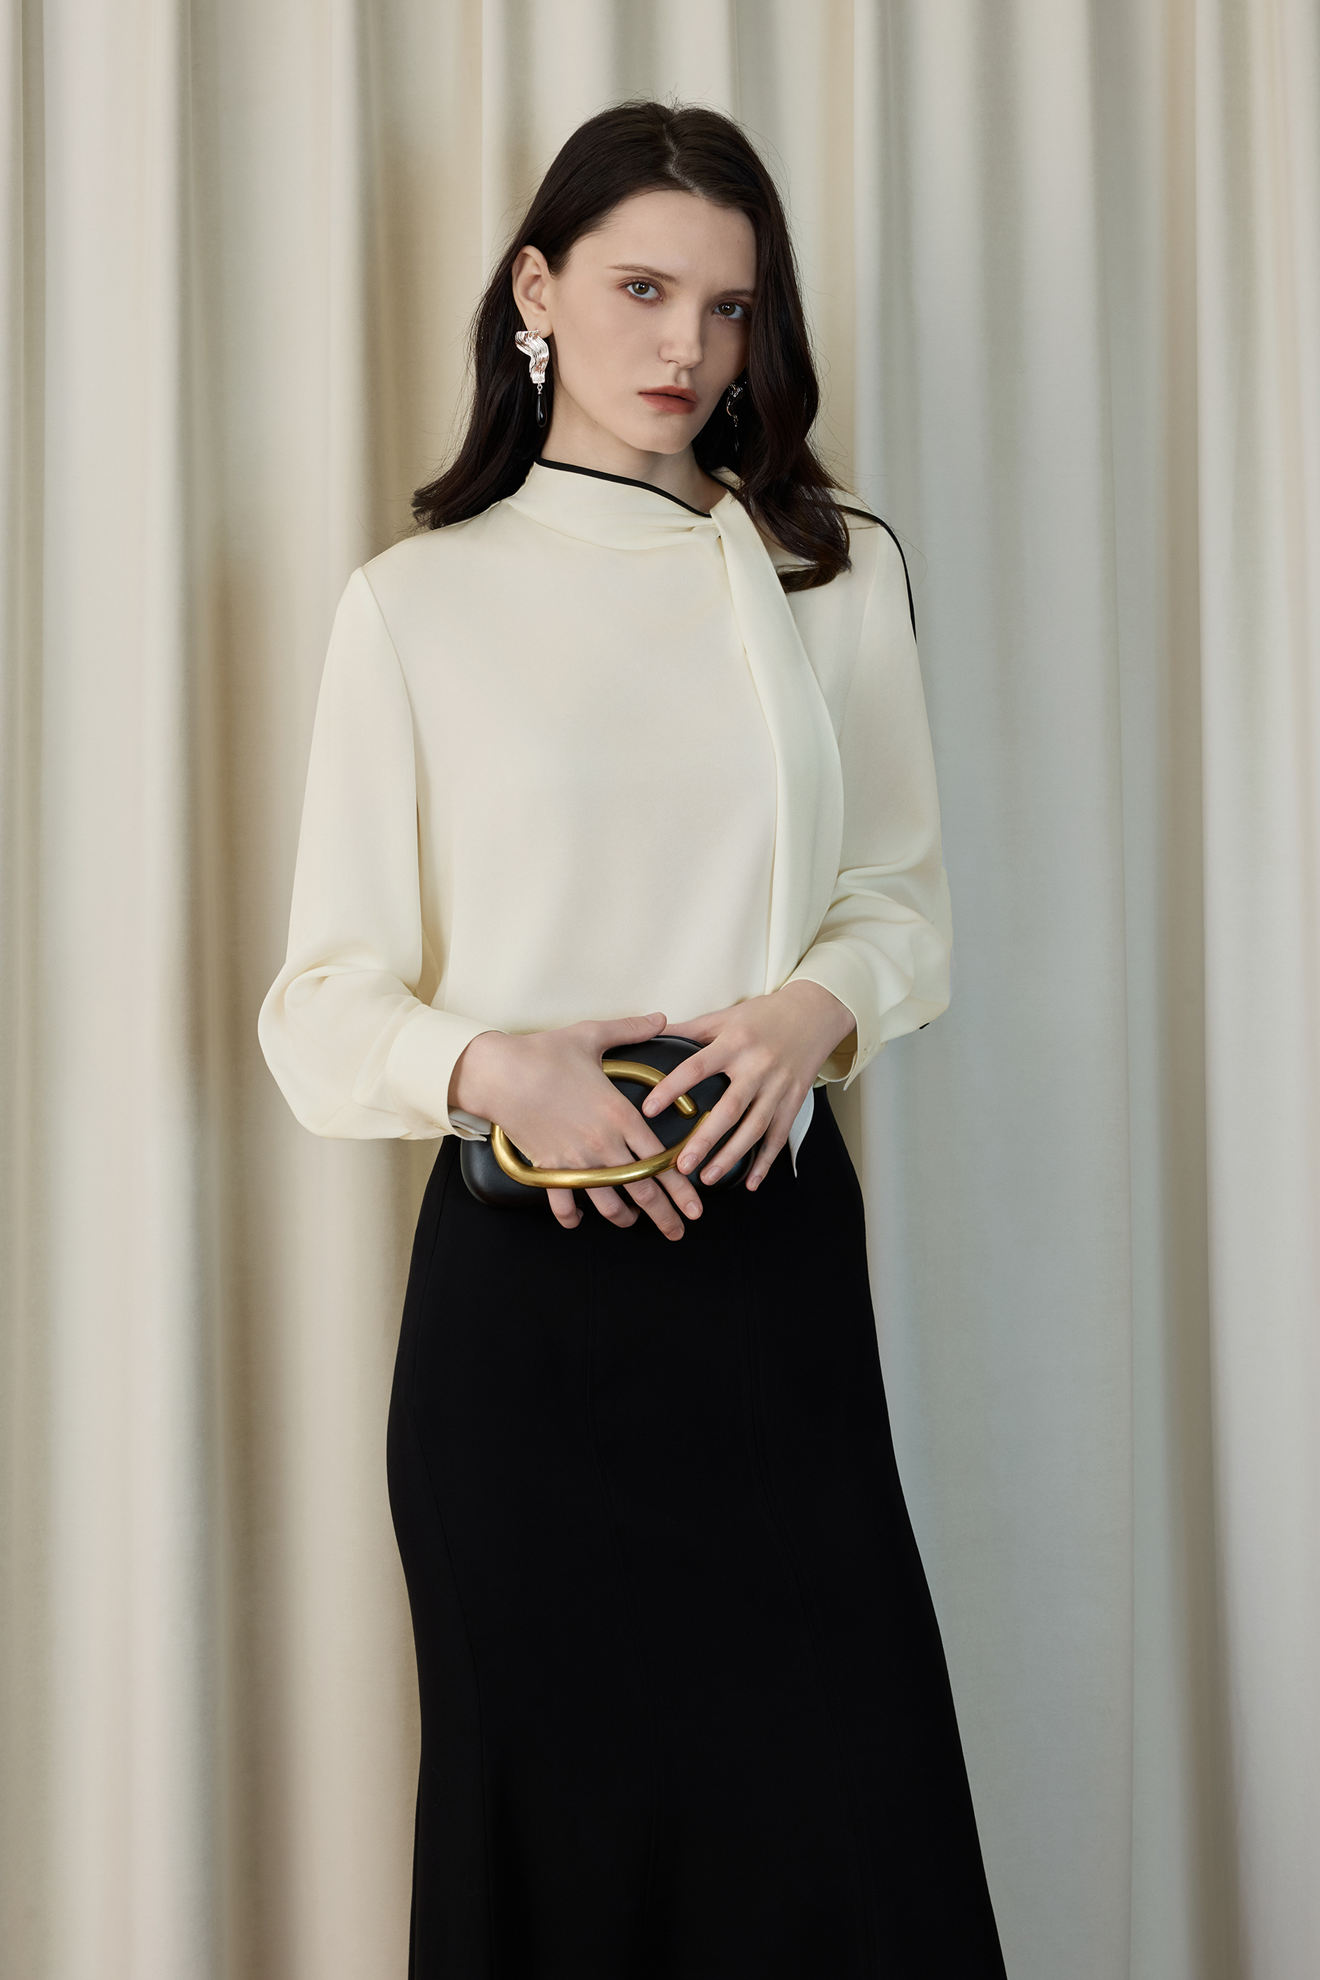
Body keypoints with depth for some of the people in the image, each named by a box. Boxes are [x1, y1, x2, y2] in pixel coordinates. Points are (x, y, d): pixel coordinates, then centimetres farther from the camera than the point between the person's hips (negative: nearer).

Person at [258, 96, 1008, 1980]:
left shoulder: (839, 570, 9)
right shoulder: (416, 601, 3)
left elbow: (906, 898, 14)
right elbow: (324, 1002, 1)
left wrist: (822, 1005, -9)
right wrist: (488, 1068, -19)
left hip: (772, 1243, 2)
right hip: (522, 1262, -1)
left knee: (840, 1805, -1)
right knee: (547, 1801, 8)